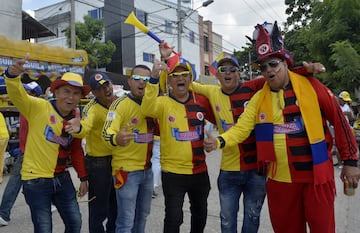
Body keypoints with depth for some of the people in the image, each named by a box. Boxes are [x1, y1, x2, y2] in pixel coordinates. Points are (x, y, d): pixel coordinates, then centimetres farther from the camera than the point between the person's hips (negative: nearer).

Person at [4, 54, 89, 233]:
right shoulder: (38, 107, -11)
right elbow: (17, 95, -30)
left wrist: (83, 177, 12)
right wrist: (12, 75, -50)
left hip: (62, 178, 6)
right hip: (36, 180, -5)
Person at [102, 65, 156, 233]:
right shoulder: (120, 104, -14)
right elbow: (107, 132, -27)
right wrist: (116, 139, -47)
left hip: (147, 170, 6)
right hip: (126, 170, -6)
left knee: (142, 215, 21)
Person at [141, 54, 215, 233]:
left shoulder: (201, 101, 0)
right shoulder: (163, 102, -10)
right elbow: (147, 109, -32)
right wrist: (154, 79, -43)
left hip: (200, 171, 4)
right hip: (173, 173, -4)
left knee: (200, 214, 22)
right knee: (173, 218, 3)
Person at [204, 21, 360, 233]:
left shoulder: (311, 86, -6)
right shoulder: (259, 98, 3)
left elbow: (339, 120, -2)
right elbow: (242, 128, -2)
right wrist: (220, 141, -21)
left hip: (317, 175, -2)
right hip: (279, 179, 3)